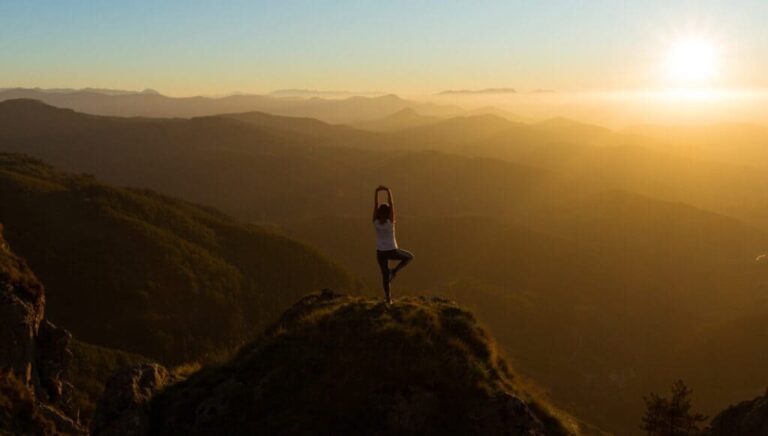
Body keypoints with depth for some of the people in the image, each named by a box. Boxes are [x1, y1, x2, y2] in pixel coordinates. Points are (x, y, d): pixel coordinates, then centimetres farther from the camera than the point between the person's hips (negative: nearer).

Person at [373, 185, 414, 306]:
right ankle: (394, 271, 5)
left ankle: (388, 298, 22)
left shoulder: (376, 222, -16)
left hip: (380, 252, 3)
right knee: (409, 257, 23)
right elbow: (391, 205, -26)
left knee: (385, 275, 17)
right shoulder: (390, 222, -23)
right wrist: (388, 192, -25)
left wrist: (376, 191, -21)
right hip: (392, 251, -3)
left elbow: (375, 205, -17)